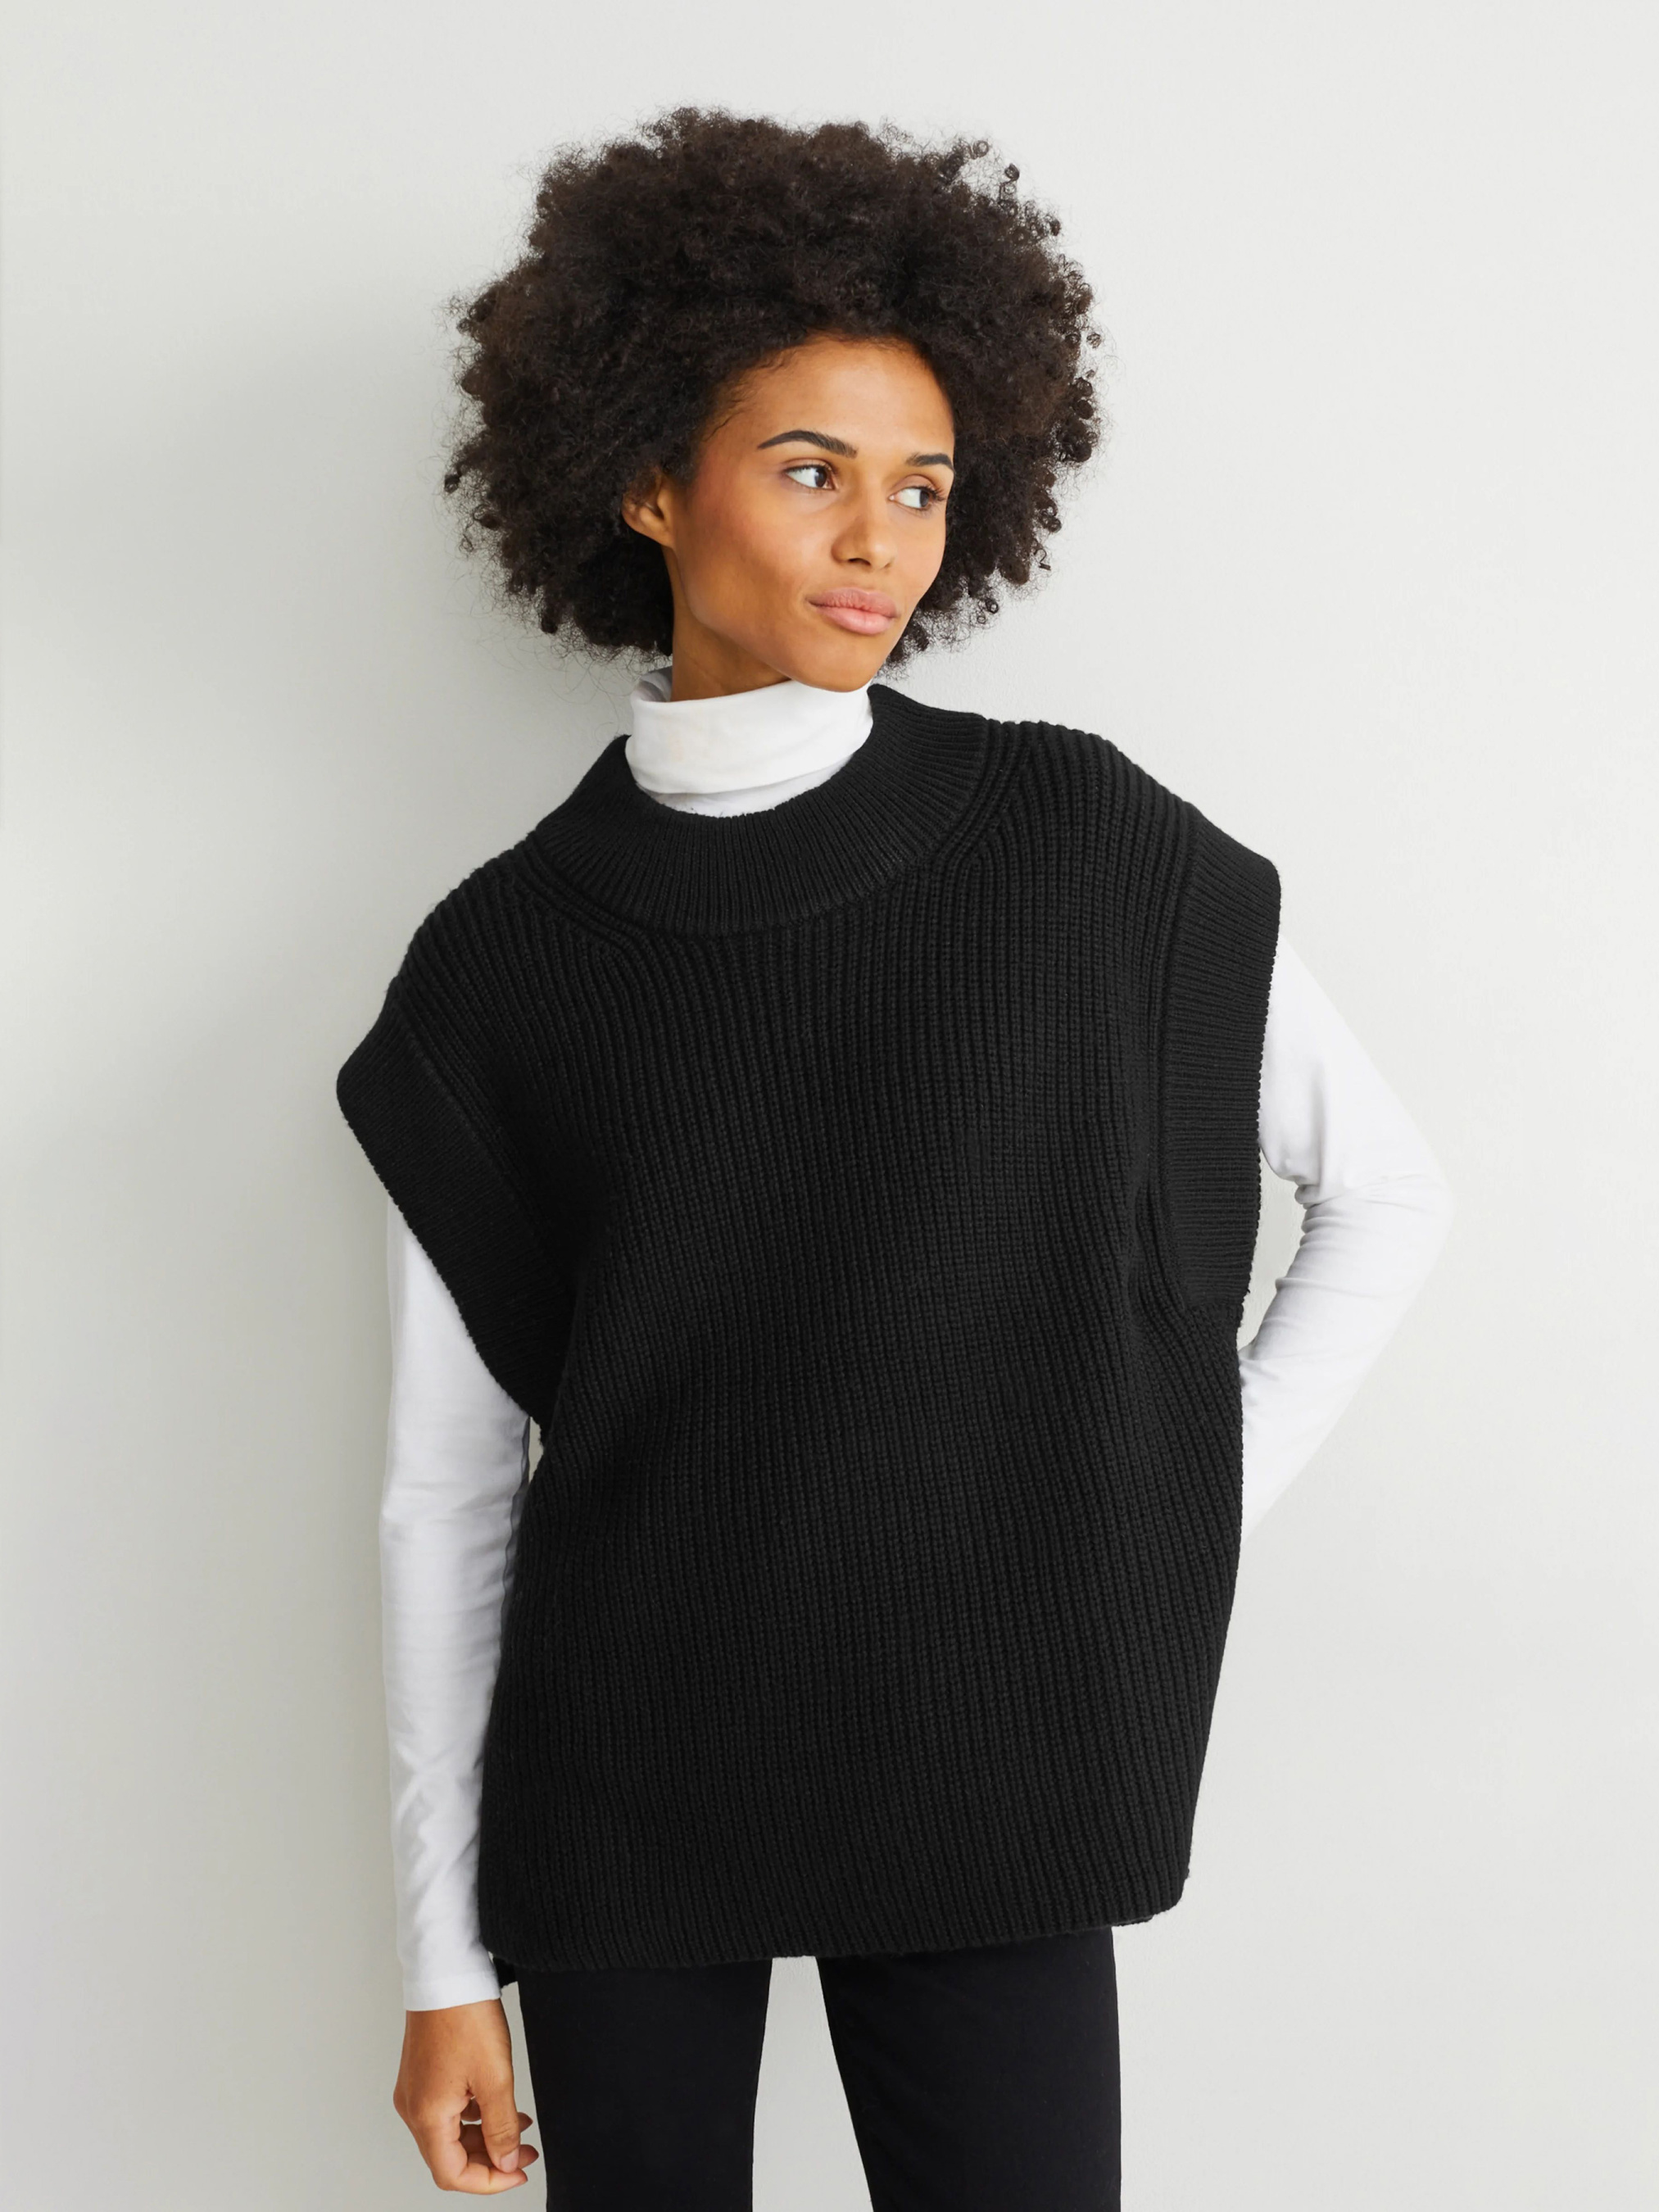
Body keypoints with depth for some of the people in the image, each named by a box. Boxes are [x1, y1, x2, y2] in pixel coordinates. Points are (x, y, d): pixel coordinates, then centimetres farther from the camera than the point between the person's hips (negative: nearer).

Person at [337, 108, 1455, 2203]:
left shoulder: (1086, 844, -3)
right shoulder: (503, 961, -1)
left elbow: (1387, 1193, 7)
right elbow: (447, 1486, 2)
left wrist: (1177, 1529, -2)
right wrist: (445, 1962, 2)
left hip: (985, 1777, 0)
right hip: (618, 1785, 1)